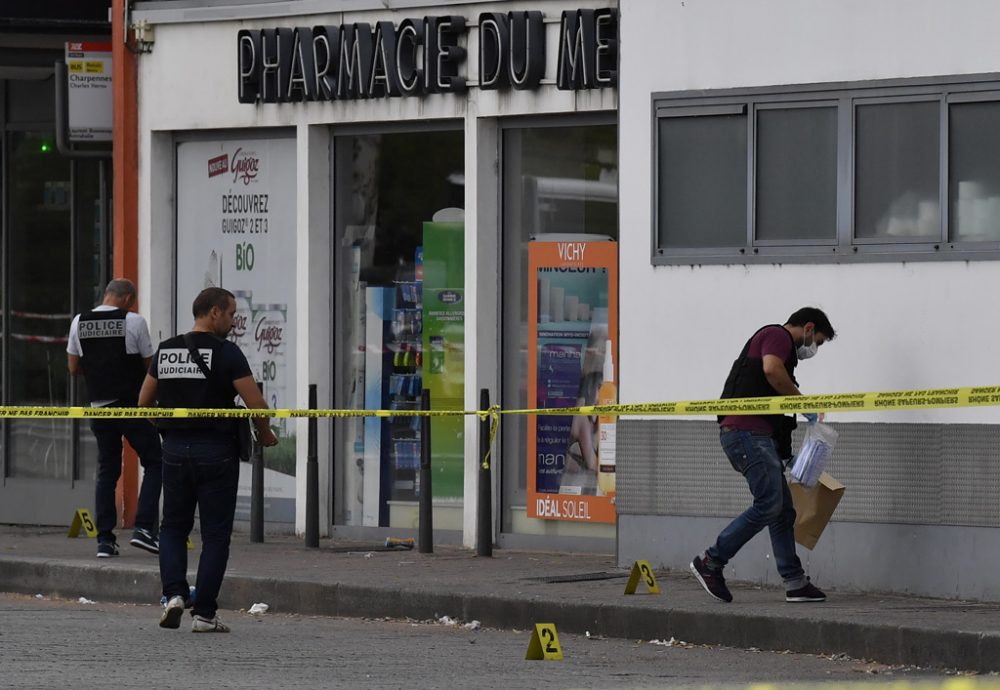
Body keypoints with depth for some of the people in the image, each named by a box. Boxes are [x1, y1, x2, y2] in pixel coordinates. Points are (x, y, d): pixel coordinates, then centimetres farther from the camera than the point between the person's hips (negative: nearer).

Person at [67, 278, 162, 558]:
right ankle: (143, 527, -7)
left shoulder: (79, 323, 5)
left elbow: (74, 368, 10)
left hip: (99, 406, 5)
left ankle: (105, 540, 6)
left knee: (106, 471, 11)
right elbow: (150, 365, -1)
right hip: (132, 405, -5)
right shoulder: (134, 322, -8)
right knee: (154, 463, 6)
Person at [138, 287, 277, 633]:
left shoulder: (166, 351, 7)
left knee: (174, 526, 18)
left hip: (175, 449, 4)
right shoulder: (226, 353, -9)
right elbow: (257, 405, -12)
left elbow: (144, 402, 14)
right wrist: (265, 435, 7)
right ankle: (204, 613, 2)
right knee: (215, 535, 4)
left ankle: (174, 593, -4)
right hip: (216, 452, -4)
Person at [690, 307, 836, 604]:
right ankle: (711, 562, -9)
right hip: (747, 431, -11)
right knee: (768, 505, -15)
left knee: (783, 510, 8)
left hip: (758, 435, 11)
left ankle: (795, 583, 7)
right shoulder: (777, 335, -1)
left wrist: (785, 454, 32)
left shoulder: (782, 345, 29)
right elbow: (771, 370, -23)